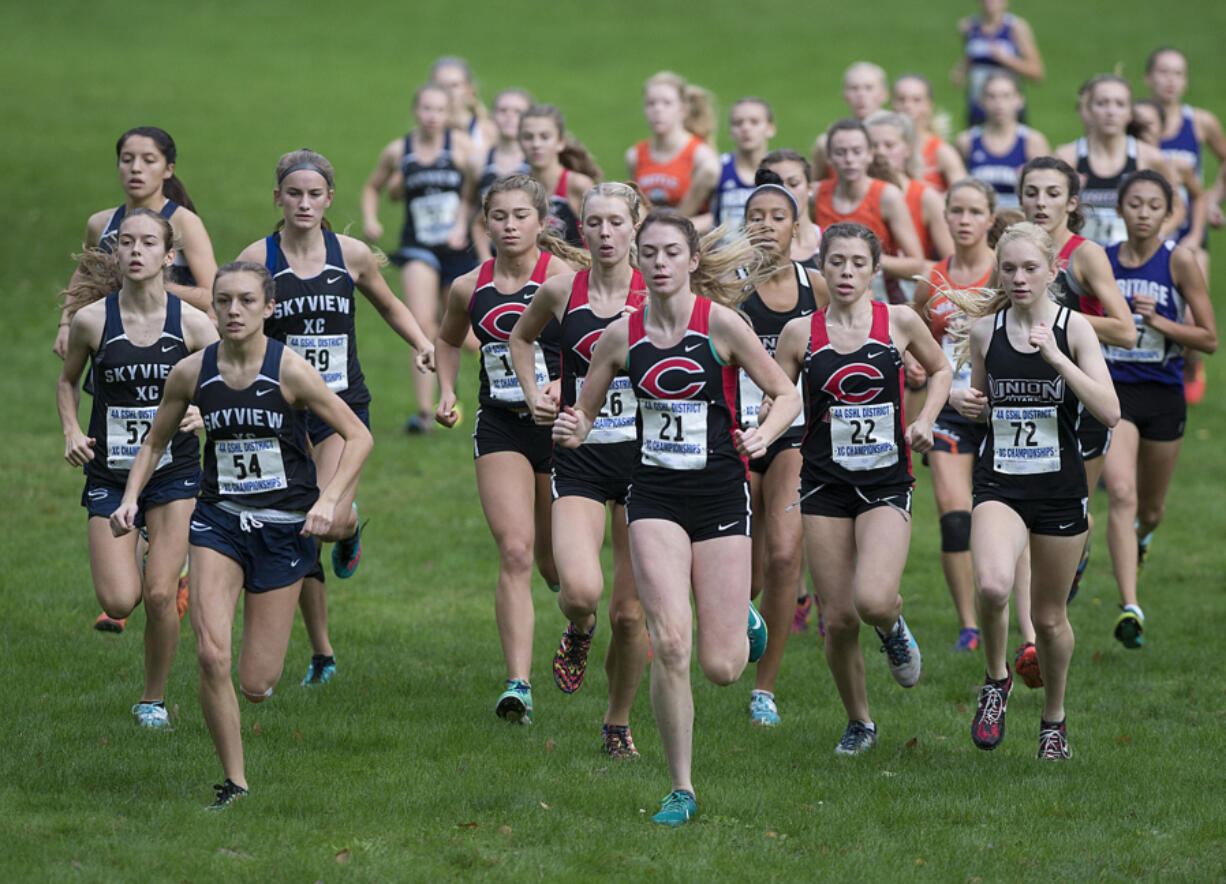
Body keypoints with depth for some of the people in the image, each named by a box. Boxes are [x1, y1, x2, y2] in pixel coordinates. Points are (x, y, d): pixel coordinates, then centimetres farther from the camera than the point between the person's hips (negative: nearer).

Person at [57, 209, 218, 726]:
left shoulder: (191, 323, -7)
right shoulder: (91, 320, -6)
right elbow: (67, 380, 12)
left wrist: (203, 413, -20)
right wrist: (71, 431, -4)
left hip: (174, 473, 0)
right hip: (109, 475, 1)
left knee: (159, 594, -9)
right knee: (118, 602, -9)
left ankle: (155, 698, 13)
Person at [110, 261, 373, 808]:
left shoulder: (289, 371, -12)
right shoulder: (192, 373, -3)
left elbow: (358, 437, -6)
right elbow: (155, 442, 13)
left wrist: (330, 498, -18)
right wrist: (130, 497, -2)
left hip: (284, 528, -2)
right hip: (218, 521, 2)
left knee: (255, 686, -2)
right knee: (211, 655, -17)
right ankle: (234, 783, -1)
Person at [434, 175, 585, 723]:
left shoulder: (564, 279, -9)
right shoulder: (469, 288, 3)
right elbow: (448, 340, 24)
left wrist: (565, 385, -24)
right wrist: (446, 391, 10)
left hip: (560, 427, -1)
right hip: (500, 430, 2)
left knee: (554, 560, 11)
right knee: (515, 553, -15)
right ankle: (518, 684, -19)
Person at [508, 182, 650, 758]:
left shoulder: (657, 295, -5)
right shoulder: (561, 291, 0)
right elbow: (521, 337, 21)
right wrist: (533, 395, 8)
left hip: (645, 456, 0)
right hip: (578, 457, 0)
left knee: (631, 613, 3)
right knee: (580, 590, -23)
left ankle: (618, 722, 25)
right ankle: (578, 632, 14)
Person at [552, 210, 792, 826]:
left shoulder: (720, 324, -6)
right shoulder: (623, 336, 2)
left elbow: (785, 394, 1)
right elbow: (584, 413, 12)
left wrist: (763, 435, -18)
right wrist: (571, 432, -10)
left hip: (720, 495, -1)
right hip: (655, 498, 1)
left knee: (720, 667, -3)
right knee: (669, 643, -17)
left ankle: (743, 623, 36)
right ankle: (680, 790, -4)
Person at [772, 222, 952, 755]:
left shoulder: (900, 322, 0)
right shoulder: (800, 333, 0)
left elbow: (939, 370, 18)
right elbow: (774, 406, 7)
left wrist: (925, 421, 2)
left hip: (886, 484, -1)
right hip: (825, 485, 1)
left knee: (873, 601, -23)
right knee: (838, 618, -1)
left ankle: (893, 626, 15)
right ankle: (858, 722, 22)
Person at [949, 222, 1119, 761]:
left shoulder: (1072, 328, -5)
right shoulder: (984, 329, 2)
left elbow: (1109, 413, -15)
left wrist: (1055, 356, -23)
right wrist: (965, 403, -7)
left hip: (1059, 488, -1)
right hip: (999, 484, 1)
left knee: (1049, 615, 9)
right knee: (992, 585, -27)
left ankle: (1054, 718, 33)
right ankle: (996, 679, 1)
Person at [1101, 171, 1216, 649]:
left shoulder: (1179, 260, -7)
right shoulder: (1101, 260, -1)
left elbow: (1209, 339, -6)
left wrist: (1159, 321, -17)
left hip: (1164, 394, 0)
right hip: (1115, 392, 0)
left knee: (1150, 508, 17)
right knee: (1121, 493, -22)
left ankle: (1139, 537, 56)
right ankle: (1130, 607, -26)